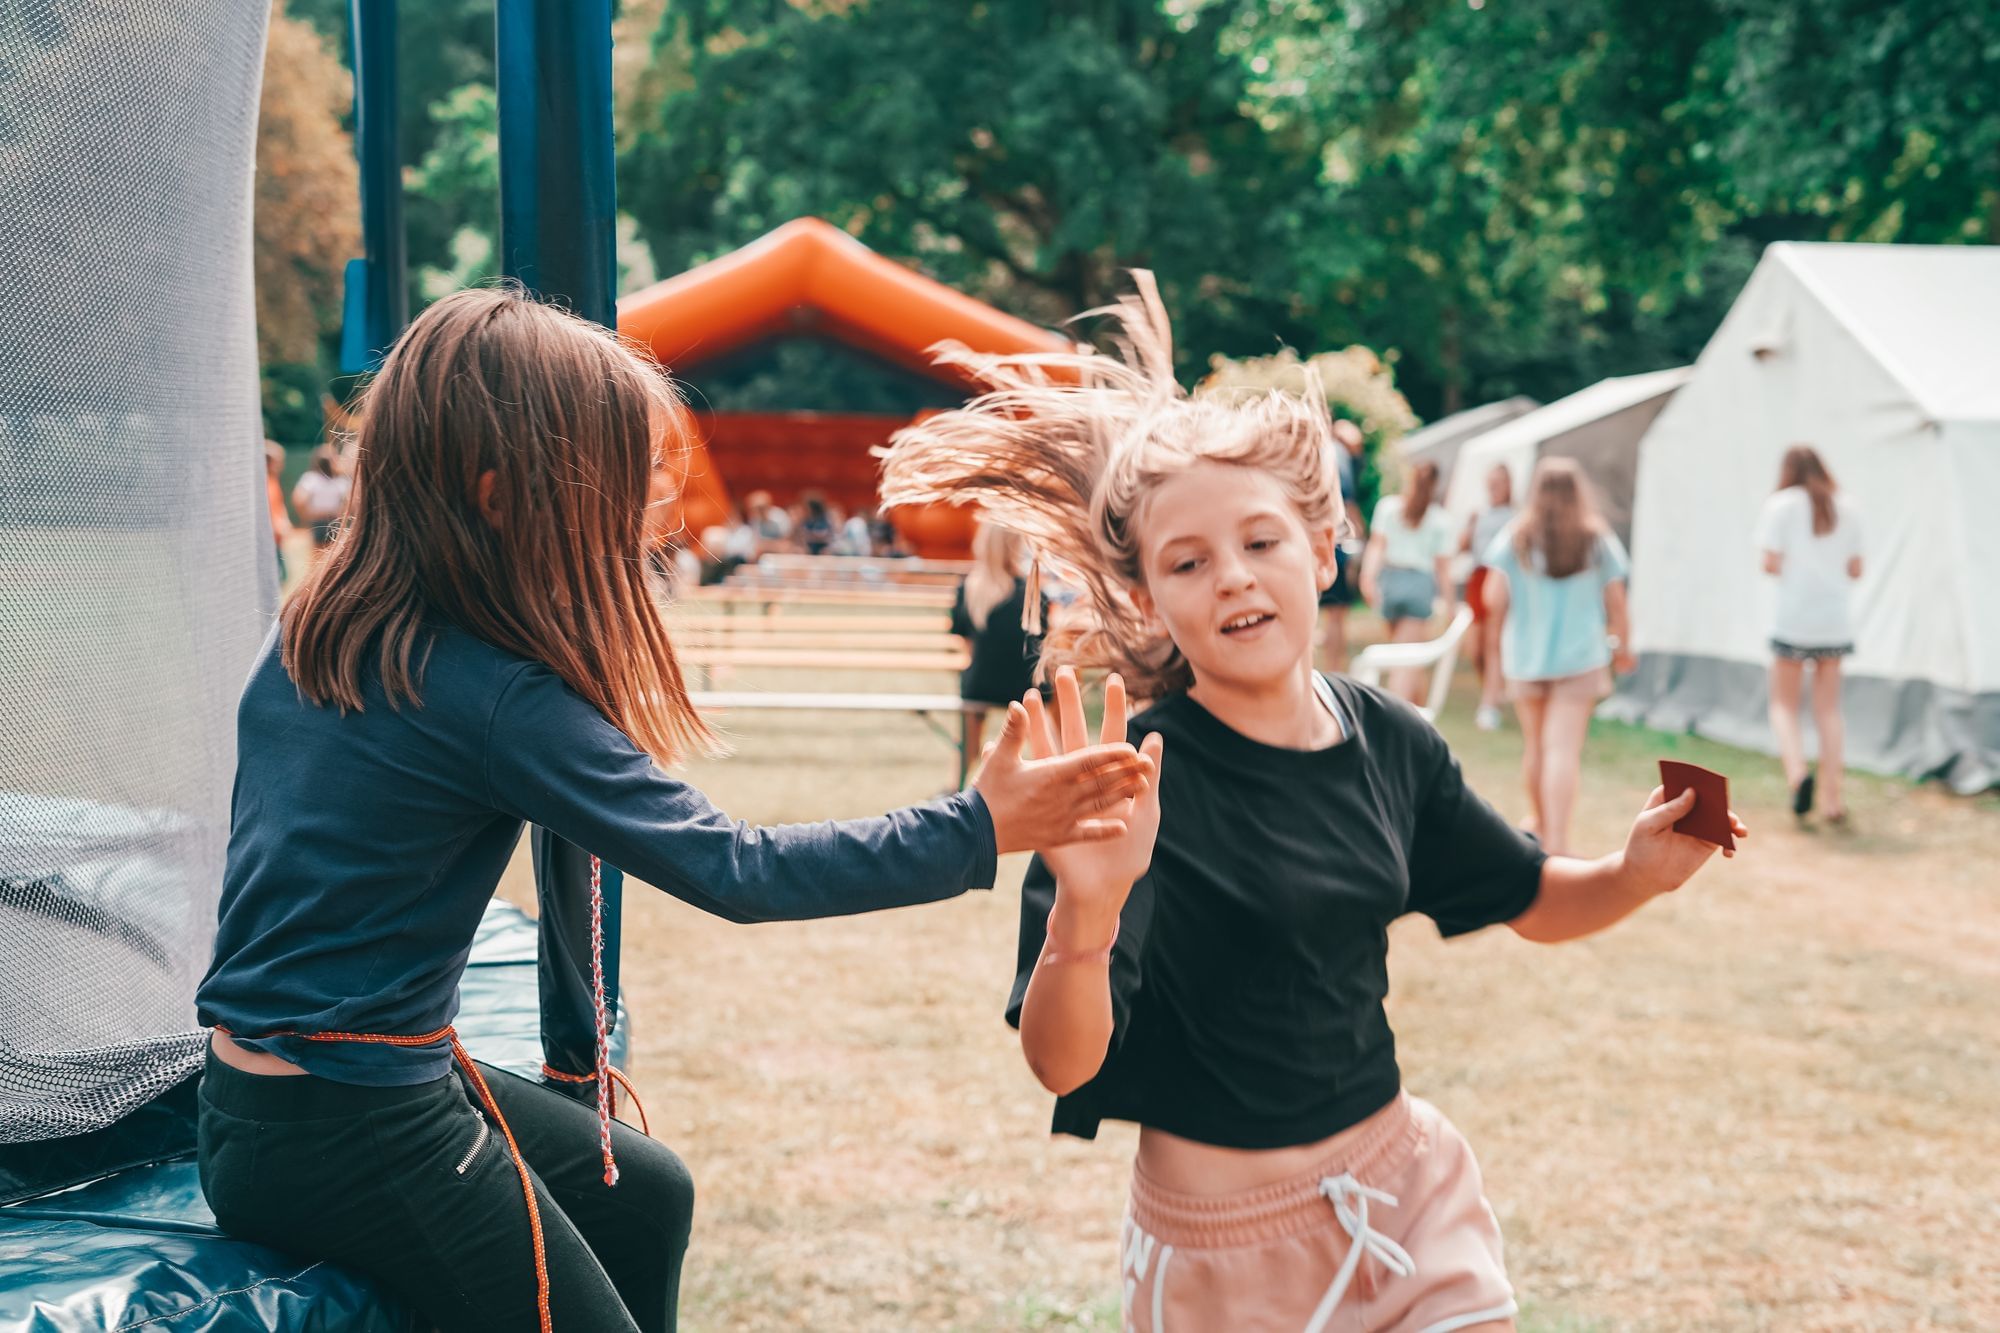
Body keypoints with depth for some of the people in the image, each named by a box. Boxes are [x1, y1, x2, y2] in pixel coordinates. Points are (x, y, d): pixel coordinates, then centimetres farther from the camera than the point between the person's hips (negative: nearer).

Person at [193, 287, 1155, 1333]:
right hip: (347, 1134, -9)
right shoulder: (493, 698, -24)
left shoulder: (311, 628, 1)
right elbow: (733, 870, -24)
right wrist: (976, 830, -21)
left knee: (647, 1197, 23)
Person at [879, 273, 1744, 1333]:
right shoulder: (1137, 780, -19)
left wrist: (1635, 874, -8)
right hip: (1226, 1238, -4)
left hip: (1411, 1190, 4)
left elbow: (1536, 903, 13)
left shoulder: (1388, 743, -3)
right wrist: (1086, 908, -46)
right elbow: (1061, 1064, -27)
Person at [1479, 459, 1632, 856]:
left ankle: (1539, 823, 35)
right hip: (1580, 659, -1)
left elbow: (1494, 601, -7)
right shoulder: (1600, 542, -3)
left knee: (1534, 744, 18)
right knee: (1564, 750, -7)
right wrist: (1622, 647, 16)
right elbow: (1617, 605, 0)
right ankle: (1557, 840, -15)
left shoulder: (1513, 540, -4)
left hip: (1525, 657, 2)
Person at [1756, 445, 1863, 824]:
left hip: (1794, 620, -3)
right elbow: (1855, 570, 10)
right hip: (1835, 622, 3)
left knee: (1784, 705, 8)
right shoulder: (1846, 510, 8)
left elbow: (1772, 565, -10)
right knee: (1828, 708, 10)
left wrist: (1768, 563, 11)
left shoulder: (1781, 506, -4)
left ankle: (1797, 772, -18)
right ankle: (1832, 796, 6)